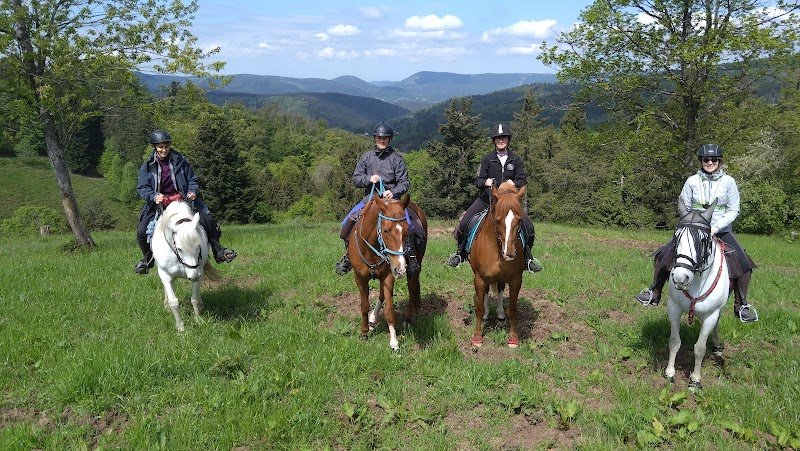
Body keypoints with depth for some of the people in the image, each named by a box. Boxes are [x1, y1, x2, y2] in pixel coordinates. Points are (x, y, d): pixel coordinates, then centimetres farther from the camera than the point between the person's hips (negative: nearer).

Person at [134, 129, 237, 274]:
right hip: (158, 204, 0)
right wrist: (154, 196, -28)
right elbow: (142, 188, -7)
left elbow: (192, 180, 6)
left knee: (207, 220, -16)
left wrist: (193, 191, -17)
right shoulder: (147, 166, -1)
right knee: (141, 232, -13)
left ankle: (218, 251, 1)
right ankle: (148, 257, 16)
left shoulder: (181, 161, 0)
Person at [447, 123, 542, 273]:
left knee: (528, 227, -13)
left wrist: (515, 184, -19)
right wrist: (485, 182, -20)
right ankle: (460, 252, 10)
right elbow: (478, 181, 3)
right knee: (464, 223, -14)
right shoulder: (487, 159, 3)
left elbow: (523, 180, 3)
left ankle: (528, 257, 9)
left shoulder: (516, 160, 5)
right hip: (487, 197, 0)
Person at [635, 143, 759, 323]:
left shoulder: (728, 181, -2)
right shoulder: (692, 181, -1)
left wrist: (716, 227, -15)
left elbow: (733, 210, -3)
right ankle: (654, 293, 3)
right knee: (665, 254, -12)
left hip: (721, 231, 0)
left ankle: (741, 305, 3)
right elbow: (683, 206, 5)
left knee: (744, 264, -15)